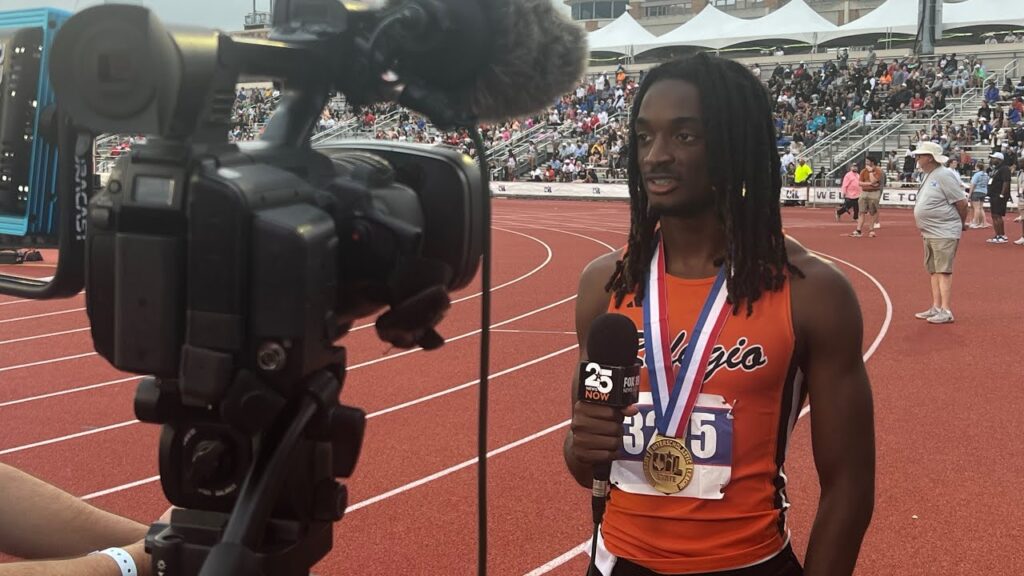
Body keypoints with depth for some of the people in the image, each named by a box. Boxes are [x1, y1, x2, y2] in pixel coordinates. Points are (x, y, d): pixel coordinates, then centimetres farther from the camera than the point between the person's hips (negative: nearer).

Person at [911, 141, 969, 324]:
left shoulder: (944, 175, -16)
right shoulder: (928, 176, 13)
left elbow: (962, 202, -14)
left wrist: (961, 225, -2)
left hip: (944, 233, -10)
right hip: (929, 233, 10)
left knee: (943, 271, -9)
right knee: (933, 271, 14)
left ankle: (945, 311, -8)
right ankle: (936, 308, 22)